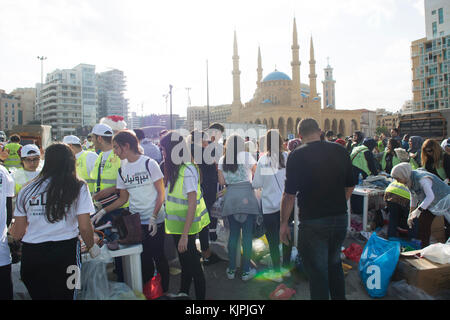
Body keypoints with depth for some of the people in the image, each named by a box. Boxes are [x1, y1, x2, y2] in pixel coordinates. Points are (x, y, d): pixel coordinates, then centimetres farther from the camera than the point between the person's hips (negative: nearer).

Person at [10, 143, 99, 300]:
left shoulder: (26, 190, 4)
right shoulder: (78, 188, -3)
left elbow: (17, 234, 7)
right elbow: (85, 227, -7)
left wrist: (12, 227, 30)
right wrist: (92, 247, 12)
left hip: (30, 257, 3)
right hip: (64, 254, -3)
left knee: (39, 295, 23)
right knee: (63, 295, 14)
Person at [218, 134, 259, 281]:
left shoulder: (222, 160, 6)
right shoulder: (247, 156, -4)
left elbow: (222, 181, 7)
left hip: (231, 198, 3)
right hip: (247, 198, -3)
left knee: (233, 233, 12)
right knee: (247, 234, 4)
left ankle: (231, 269, 19)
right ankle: (246, 271, 10)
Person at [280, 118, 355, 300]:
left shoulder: (297, 156, -12)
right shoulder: (340, 151, 1)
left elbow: (289, 194, -13)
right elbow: (350, 186, 11)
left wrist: (284, 223, -3)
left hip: (313, 222, -5)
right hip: (341, 219, 5)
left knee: (317, 271, 9)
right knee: (334, 264, 25)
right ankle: (339, 296, 39)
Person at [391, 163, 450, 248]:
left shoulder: (422, 179, -34)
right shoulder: (409, 180, -7)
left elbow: (431, 196, -40)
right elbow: (414, 196, 6)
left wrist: (419, 210, -45)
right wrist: (411, 214, 8)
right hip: (430, 202, 8)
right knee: (423, 222, 1)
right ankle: (424, 248, 10)